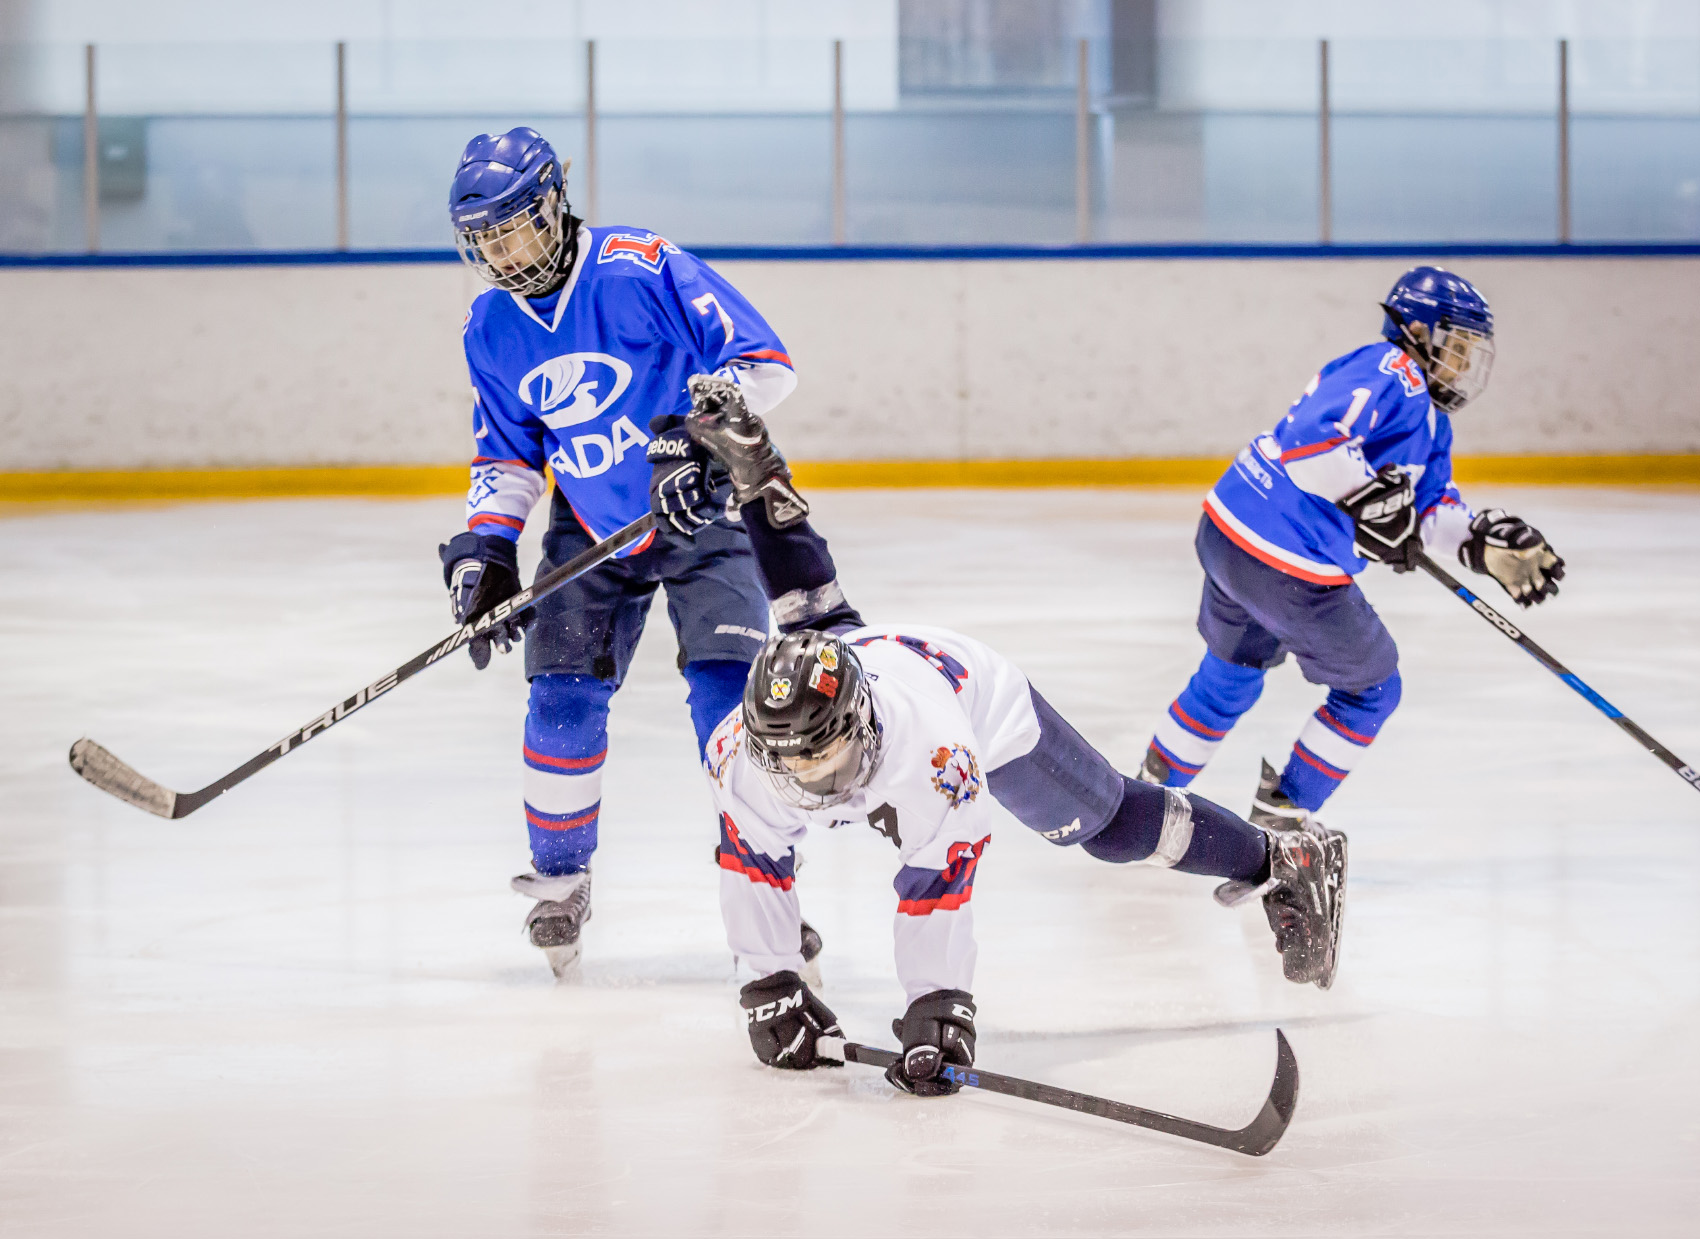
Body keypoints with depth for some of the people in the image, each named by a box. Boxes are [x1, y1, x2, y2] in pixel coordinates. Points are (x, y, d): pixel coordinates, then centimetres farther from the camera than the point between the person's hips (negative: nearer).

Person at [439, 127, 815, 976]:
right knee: (562, 700, -6)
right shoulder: (492, 330, -1)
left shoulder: (641, 269, -20)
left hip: (702, 514, -5)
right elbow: (507, 452, 11)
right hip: (590, 532, 5)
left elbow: (765, 362, -21)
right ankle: (559, 879, 15)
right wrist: (486, 548, -2)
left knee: (728, 685, -17)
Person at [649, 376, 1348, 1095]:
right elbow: (752, 869, -25)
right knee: (817, 620, 32)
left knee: (1109, 823, 3)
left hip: (985, 705, -3)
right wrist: (769, 993, -24)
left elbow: (939, 883, -40)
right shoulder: (746, 750, -37)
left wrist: (937, 1013, -38)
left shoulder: (930, 754, -48)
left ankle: (1283, 862, 19)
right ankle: (754, 470, 50)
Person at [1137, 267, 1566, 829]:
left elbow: (1429, 509, 13)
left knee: (1232, 675, 30)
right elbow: (1311, 436, -30)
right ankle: (1280, 817, 16)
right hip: (1287, 570, -10)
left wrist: (1486, 541, -1)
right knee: (1370, 689, 10)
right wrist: (1371, 499, -30)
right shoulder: (1390, 373, -16)